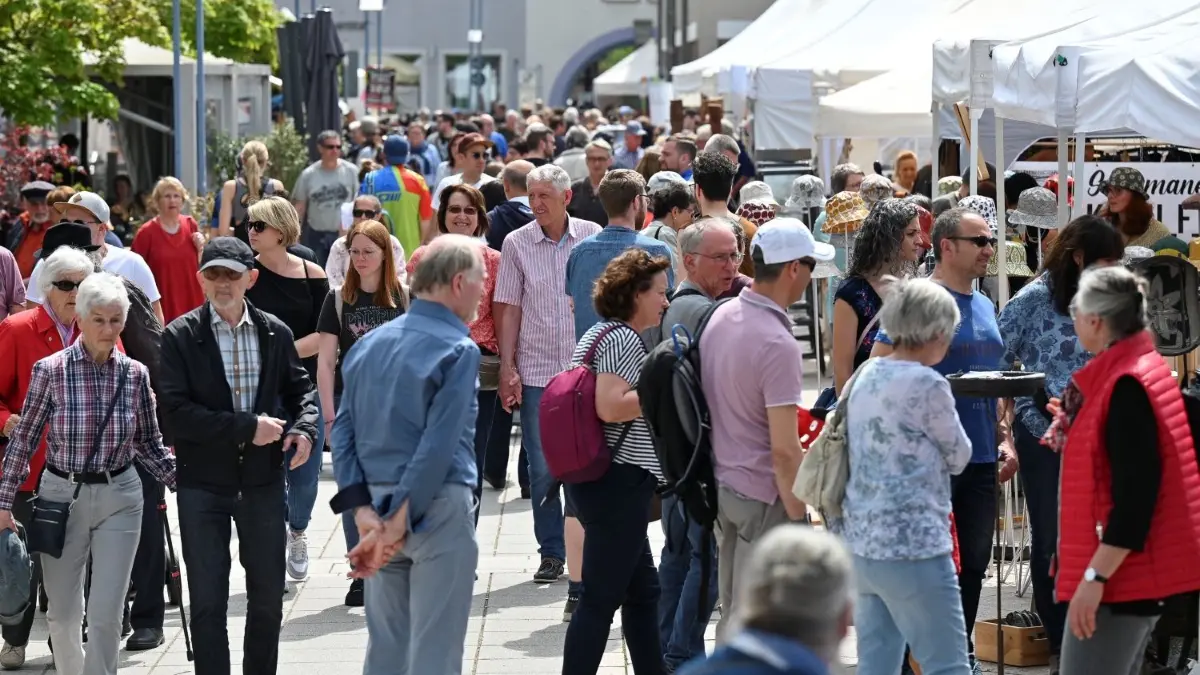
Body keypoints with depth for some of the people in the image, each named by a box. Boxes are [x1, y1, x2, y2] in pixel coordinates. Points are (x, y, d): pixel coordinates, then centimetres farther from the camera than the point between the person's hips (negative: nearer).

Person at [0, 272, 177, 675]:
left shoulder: (135, 375, -2)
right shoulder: (50, 371, -8)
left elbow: (148, 443, 8)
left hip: (119, 498, 1)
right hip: (62, 495, -1)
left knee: (106, 614, -3)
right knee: (63, 612, 10)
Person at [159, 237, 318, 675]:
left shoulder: (275, 333, 3)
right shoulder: (181, 336, -7)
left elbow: (300, 388, 14)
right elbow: (176, 411, -15)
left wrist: (304, 427, -9)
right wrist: (247, 427, -19)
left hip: (263, 479, 3)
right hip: (203, 485, -3)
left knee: (268, 596, 12)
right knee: (208, 601, 3)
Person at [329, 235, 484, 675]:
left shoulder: (369, 344, 10)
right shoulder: (458, 351, -10)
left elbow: (343, 431, 5)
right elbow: (438, 445, -17)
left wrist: (364, 512, -2)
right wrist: (400, 522, -15)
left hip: (376, 505, 6)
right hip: (437, 507, -6)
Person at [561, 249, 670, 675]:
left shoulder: (599, 335, 17)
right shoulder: (622, 338, -15)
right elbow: (610, 407, -25)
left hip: (597, 478, 11)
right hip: (618, 483, -11)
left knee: (642, 590, 15)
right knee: (602, 597, -6)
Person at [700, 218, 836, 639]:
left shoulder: (721, 316, 4)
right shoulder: (778, 345, -23)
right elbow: (784, 450, -23)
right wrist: (799, 518, -15)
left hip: (722, 482, 9)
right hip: (764, 494, -9)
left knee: (732, 611, 17)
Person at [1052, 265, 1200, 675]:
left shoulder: (1126, 385, -18)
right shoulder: (1145, 368, 13)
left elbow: (1136, 493, -24)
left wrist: (1095, 575, -24)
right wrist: (1078, 423, 27)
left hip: (1122, 574, -11)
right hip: (1133, 569, 11)